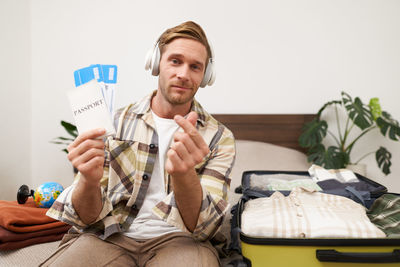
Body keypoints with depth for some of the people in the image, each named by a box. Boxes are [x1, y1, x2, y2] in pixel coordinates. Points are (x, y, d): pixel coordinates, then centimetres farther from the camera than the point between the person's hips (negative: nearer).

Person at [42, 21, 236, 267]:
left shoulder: (220, 138, 5)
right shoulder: (116, 122, 7)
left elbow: (204, 227, -8)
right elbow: (87, 217, 4)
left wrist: (183, 175, -29)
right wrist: (89, 180, -21)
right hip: (110, 236, 2)